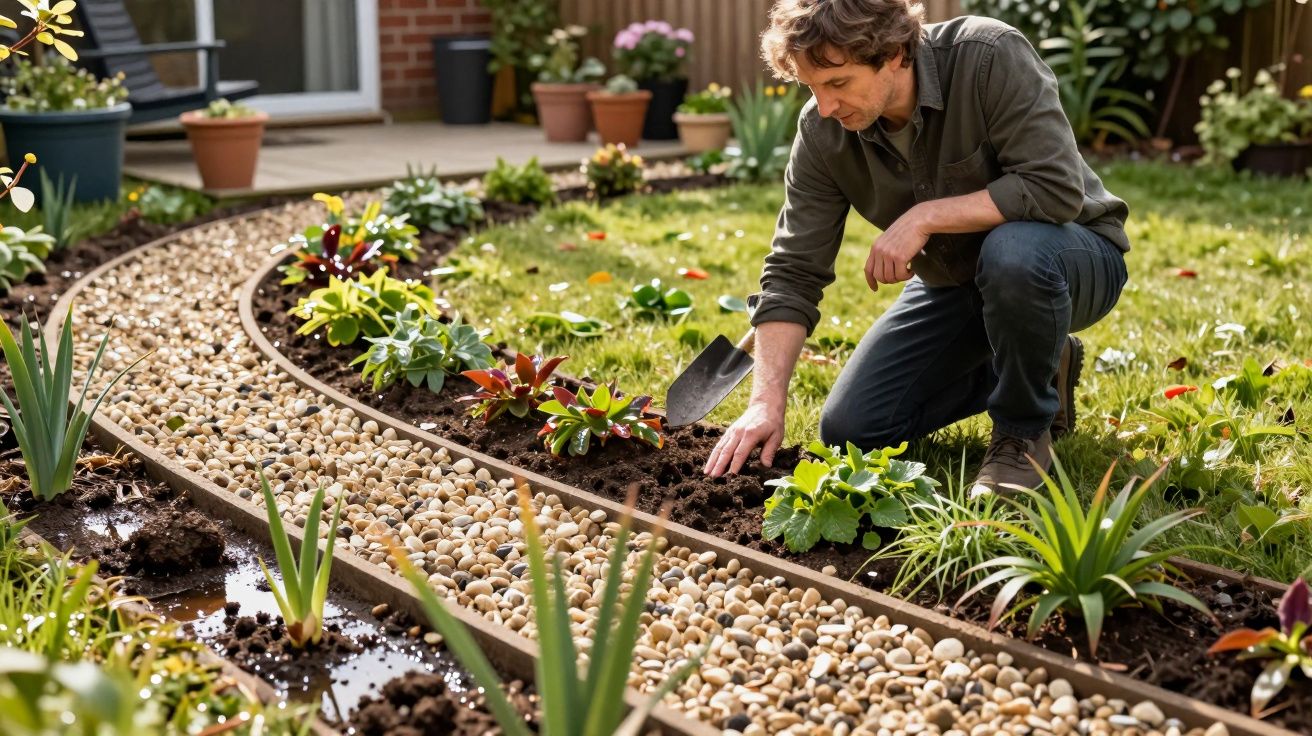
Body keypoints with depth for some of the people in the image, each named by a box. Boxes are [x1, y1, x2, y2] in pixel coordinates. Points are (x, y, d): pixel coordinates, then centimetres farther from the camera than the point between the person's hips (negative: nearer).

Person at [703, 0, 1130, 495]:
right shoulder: (822, 131, -16)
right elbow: (793, 272, -14)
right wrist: (767, 401, -23)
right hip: (953, 282, 5)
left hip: (1074, 256, -5)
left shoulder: (989, 57, -29)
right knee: (850, 431, -3)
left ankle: (1025, 431, -12)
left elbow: (1057, 188, -35)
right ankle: (1032, 370, 16)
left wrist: (925, 217, -33)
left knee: (1013, 252, -41)